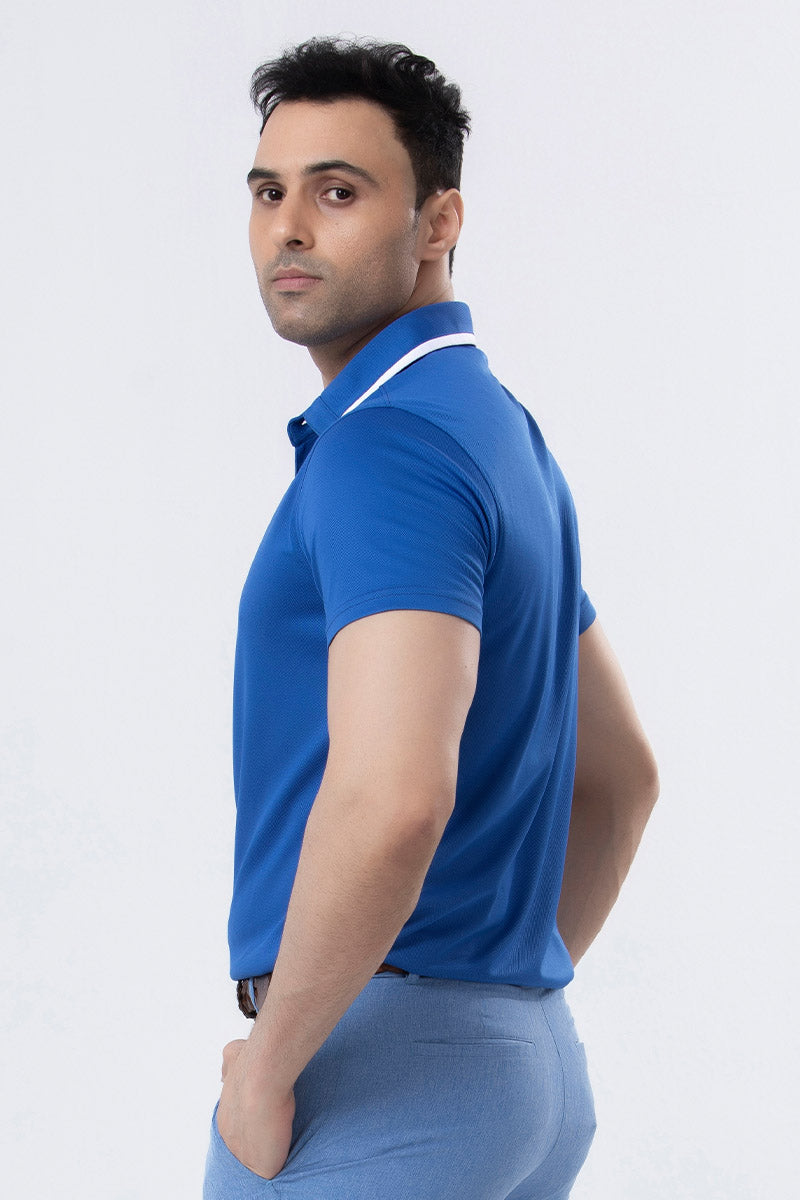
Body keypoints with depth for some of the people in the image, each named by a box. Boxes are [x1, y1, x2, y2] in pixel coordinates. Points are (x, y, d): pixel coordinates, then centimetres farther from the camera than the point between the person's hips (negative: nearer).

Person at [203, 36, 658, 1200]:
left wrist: (268, 1063, -18)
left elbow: (391, 799, -31)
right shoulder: (509, 443, 15)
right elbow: (620, 776, 23)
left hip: (371, 1070, -10)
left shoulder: (387, 446, -17)